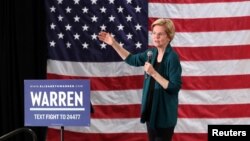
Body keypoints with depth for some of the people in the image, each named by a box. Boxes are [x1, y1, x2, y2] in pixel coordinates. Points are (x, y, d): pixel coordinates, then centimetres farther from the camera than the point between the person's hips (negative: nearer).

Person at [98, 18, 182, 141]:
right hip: (151, 109, 8)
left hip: (165, 114, -7)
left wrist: (153, 73, -26)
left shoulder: (172, 58, -20)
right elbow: (132, 60, 16)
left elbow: (175, 87, -22)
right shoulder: (152, 52, 2)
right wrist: (114, 43, 8)